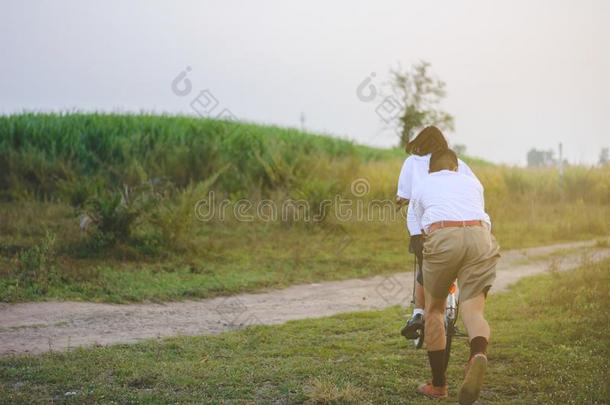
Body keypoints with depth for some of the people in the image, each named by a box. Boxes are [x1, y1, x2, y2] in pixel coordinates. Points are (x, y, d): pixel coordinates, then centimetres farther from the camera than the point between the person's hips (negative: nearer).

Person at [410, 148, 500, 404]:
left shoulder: (421, 188, 28)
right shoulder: (473, 183, 32)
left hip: (442, 238, -1)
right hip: (480, 237, 1)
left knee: (434, 309, 16)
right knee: (473, 310, -2)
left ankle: (438, 384, 17)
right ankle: (478, 355, -37)